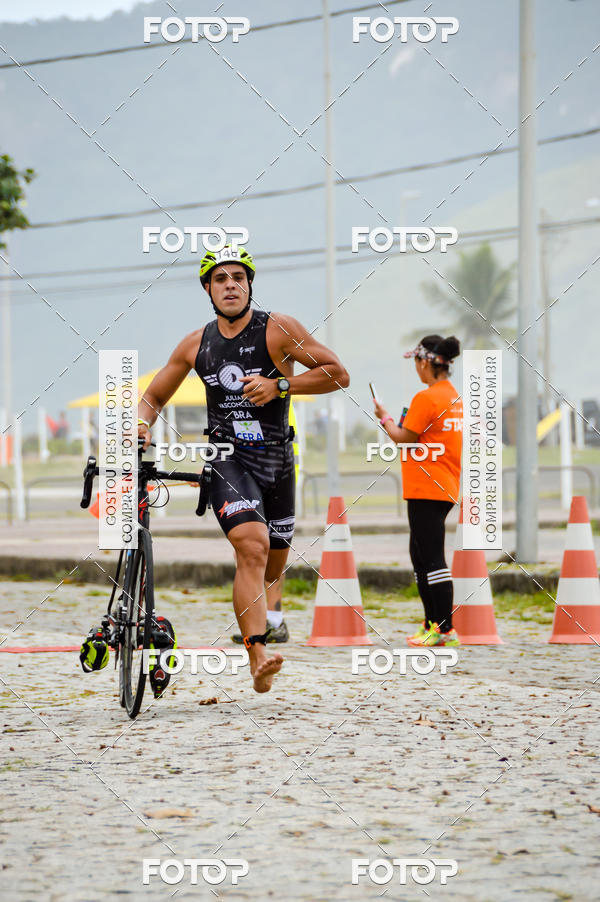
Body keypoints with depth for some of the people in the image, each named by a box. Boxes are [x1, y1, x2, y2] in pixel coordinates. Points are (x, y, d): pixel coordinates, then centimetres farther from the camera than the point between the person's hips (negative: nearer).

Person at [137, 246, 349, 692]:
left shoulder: (278, 329, -6)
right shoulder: (196, 345, 3)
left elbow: (338, 374, -8)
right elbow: (154, 396, 15)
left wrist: (280, 386, -18)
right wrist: (142, 424, -7)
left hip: (276, 459, 1)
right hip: (228, 458, -1)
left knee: (274, 568, 12)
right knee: (253, 547, -25)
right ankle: (259, 656, -34)